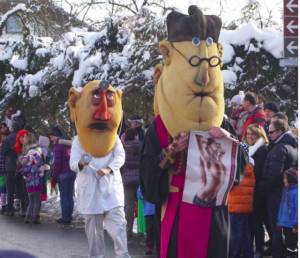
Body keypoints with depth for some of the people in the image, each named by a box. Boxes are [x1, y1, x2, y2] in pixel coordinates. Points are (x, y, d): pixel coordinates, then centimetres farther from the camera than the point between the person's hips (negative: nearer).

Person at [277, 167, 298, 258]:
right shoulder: (286, 190, 10)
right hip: (285, 224, 8)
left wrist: (296, 225, -20)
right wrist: (279, 221, 16)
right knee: (287, 244, 17)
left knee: (291, 246, -1)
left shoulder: (296, 191, -18)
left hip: (292, 226, -8)